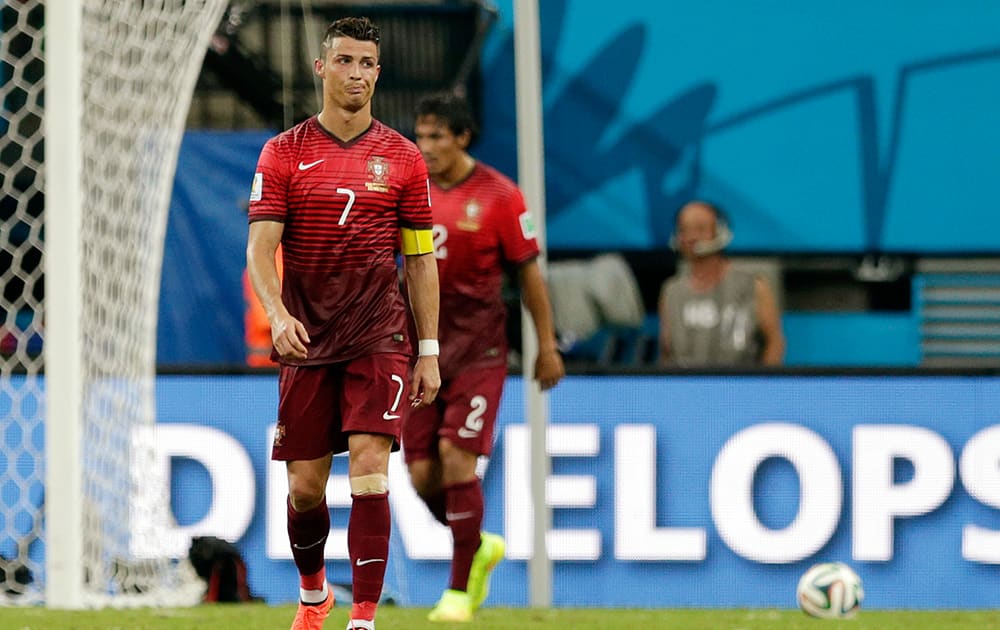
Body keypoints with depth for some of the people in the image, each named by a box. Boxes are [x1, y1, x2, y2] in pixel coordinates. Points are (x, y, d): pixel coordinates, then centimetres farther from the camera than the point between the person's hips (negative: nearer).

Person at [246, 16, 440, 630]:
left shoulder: (403, 158, 4)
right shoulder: (283, 153, 2)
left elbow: (421, 259, 7)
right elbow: (260, 247, -3)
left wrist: (429, 351, 4)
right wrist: (278, 314, -21)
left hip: (380, 336, -1)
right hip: (306, 340, 1)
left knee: (369, 465, -16)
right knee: (306, 484, 5)